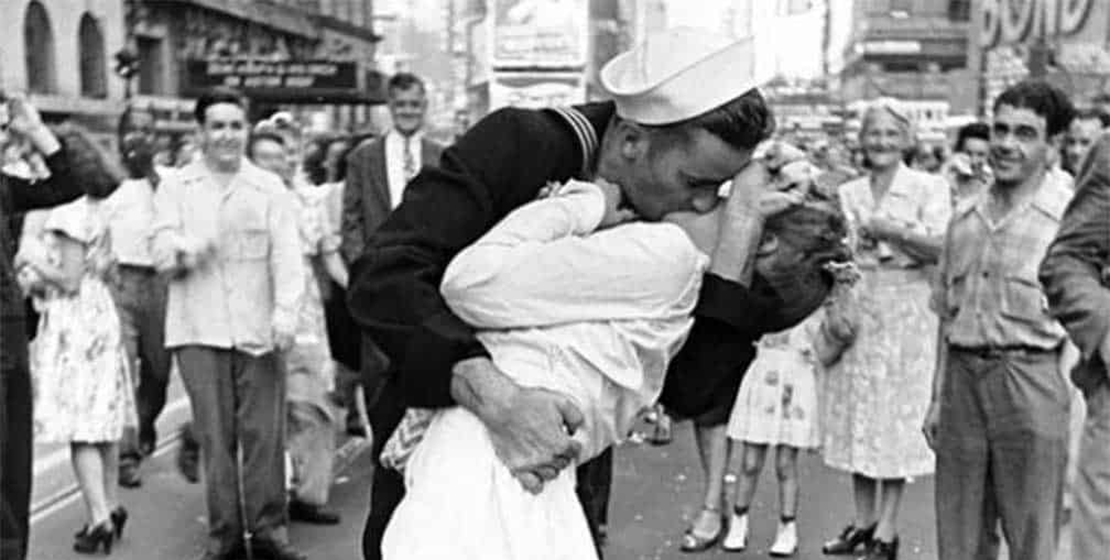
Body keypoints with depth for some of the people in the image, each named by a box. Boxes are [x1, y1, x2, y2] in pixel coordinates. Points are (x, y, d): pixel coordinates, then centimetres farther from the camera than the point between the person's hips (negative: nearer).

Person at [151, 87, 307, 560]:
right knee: (215, 435, 1)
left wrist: (286, 311, -12)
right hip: (199, 329, 0)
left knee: (264, 432, -1)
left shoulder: (269, 187, 9)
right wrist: (185, 250, -21)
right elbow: (162, 257, 1)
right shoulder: (176, 188, 9)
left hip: (258, 329, 0)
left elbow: (286, 255, 1)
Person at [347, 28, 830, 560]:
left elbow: (684, 391, -12)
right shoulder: (516, 144, -23)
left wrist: (733, 257, -21)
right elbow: (381, 276, -31)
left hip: (555, 463, 4)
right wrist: (492, 395, -44)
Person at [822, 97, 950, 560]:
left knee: (897, 414, -2)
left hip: (906, 309, -4)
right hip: (856, 306, 4)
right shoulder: (848, 193, 14)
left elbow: (941, 247, -10)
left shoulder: (928, 187, 1)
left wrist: (892, 231, -17)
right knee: (856, 410, 6)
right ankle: (863, 519, 18)